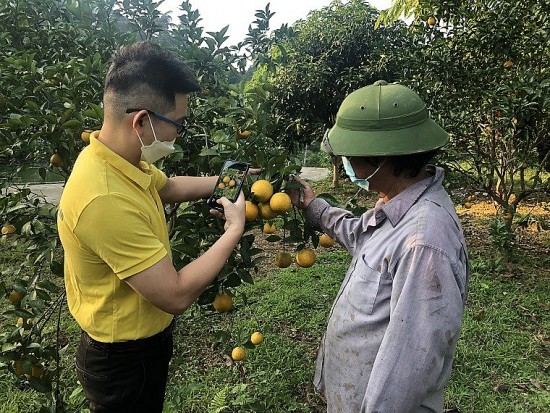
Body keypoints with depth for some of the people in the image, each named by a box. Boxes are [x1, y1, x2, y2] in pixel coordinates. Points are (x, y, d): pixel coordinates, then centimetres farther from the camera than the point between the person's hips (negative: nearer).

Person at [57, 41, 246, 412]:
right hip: (124, 361, -8)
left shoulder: (119, 159, -7)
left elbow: (168, 187, 15)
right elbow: (176, 295, -32)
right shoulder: (105, 199, -37)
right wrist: (234, 231, -22)